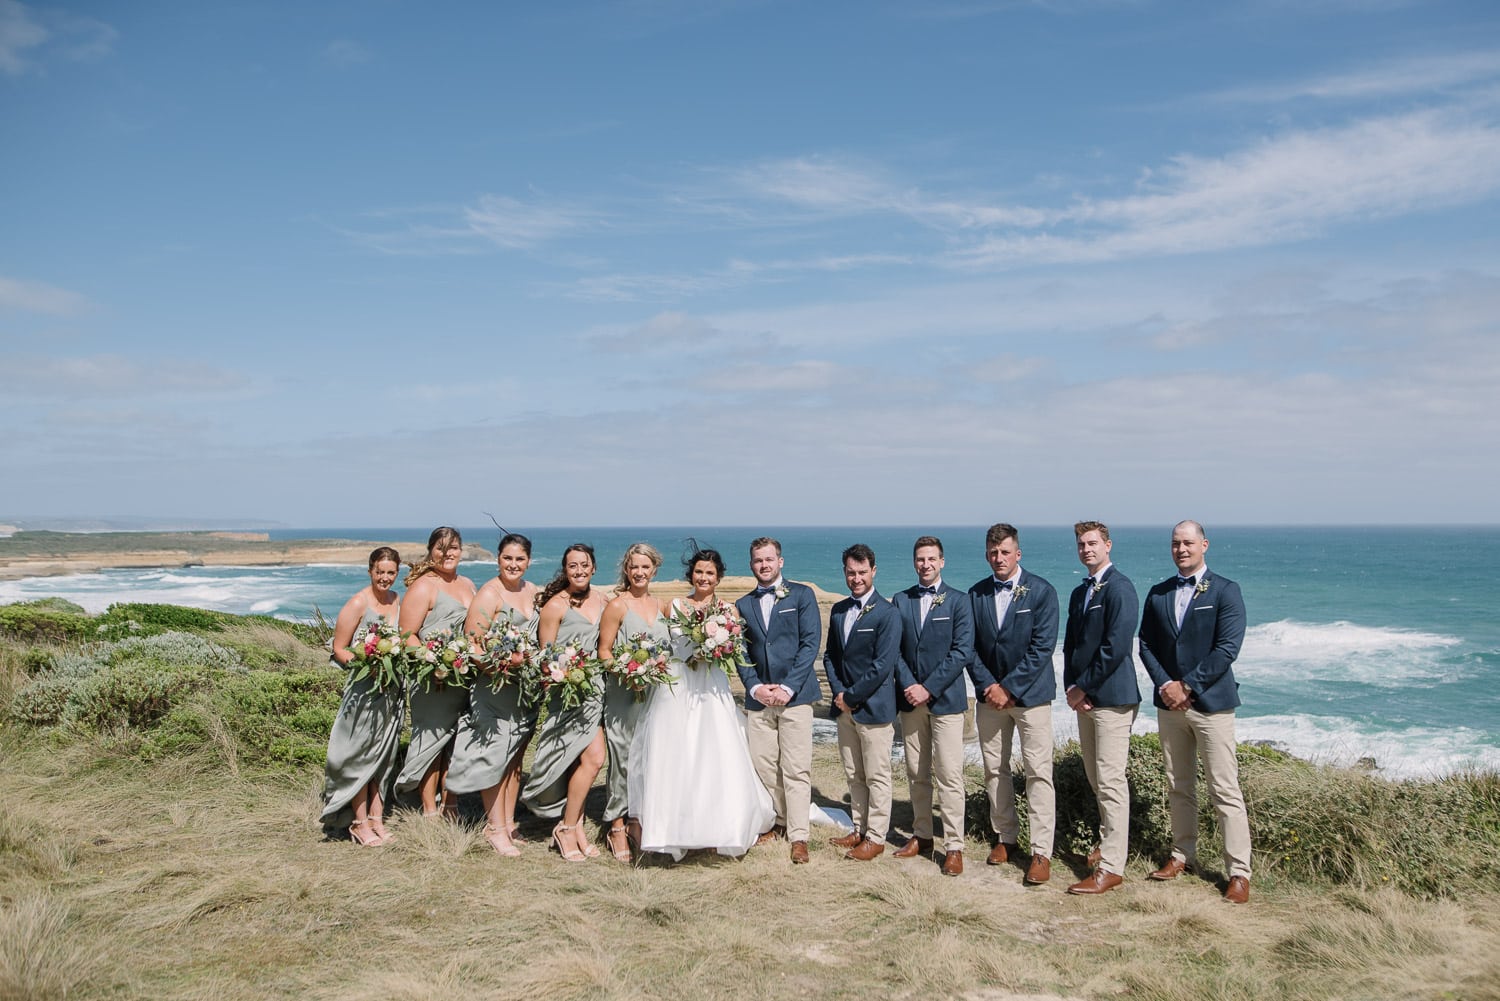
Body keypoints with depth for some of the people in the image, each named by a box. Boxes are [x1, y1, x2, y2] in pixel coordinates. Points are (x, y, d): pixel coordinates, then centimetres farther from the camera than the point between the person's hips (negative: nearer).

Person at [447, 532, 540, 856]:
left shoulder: (533, 591, 9)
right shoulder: (489, 594, -12)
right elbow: (471, 642, -15)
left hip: (525, 687, 7)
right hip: (494, 686, -7)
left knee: (515, 756, 12)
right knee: (494, 755, -4)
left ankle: (508, 822, 22)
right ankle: (495, 827, 4)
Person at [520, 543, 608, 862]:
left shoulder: (600, 599, 10)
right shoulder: (556, 605, -9)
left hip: (595, 690, 6)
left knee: (578, 762, 11)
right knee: (593, 757, -13)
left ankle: (575, 829, 19)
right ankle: (567, 829, 3)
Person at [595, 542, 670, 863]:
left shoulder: (660, 605, 12)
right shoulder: (617, 606, -6)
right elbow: (604, 651, -7)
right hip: (624, 695, -5)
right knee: (624, 758, -4)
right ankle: (617, 826, 8)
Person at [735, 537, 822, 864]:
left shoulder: (802, 595, 2)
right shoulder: (743, 605, 13)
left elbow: (810, 644, -5)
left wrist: (788, 687, -12)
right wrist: (755, 687, -6)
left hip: (794, 694, -4)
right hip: (758, 697, 4)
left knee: (796, 770, -5)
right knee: (763, 767, 6)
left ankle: (798, 836, 2)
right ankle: (777, 822, 22)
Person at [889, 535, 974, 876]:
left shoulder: (959, 601, -1)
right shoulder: (900, 600, 9)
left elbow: (962, 652, -8)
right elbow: (894, 649, 6)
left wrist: (928, 688, -13)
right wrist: (908, 685, -9)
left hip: (945, 698, -3)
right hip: (911, 698, 4)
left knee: (949, 775, -6)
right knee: (916, 773, 10)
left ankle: (954, 846, 1)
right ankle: (921, 835, 22)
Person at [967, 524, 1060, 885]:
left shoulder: (1041, 591, -6)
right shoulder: (976, 594, 5)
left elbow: (1042, 648, -11)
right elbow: (970, 647, 5)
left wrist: (1009, 688, -14)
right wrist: (987, 685, -9)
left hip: (1030, 693, -4)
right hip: (990, 693, 4)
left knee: (1038, 773, -5)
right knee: (994, 770, 9)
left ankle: (1041, 853, -1)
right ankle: (1006, 839, 22)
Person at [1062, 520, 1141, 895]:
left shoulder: (1119, 587, -11)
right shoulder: (1080, 592, 16)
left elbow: (1115, 647, -18)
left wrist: (1083, 688, -13)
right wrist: (1072, 688, 0)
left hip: (1111, 697, -9)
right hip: (1085, 698, 9)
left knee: (1110, 781, -7)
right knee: (1095, 777, 16)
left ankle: (1111, 867, -3)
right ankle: (1110, 840, 32)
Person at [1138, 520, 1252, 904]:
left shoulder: (1225, 591, -5)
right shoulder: (1158, 594, 10)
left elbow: (1228, 648, -12)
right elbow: (1146, 644, 8)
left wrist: (1187, 686, -14)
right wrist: (1165, 684, -7)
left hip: (1210, 703, -5)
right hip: (1169, 702, 5)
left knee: (1225, 791, -4)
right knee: (1178, 787, 13)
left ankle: (1239, 872, 2)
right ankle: (1183, 855, 25)